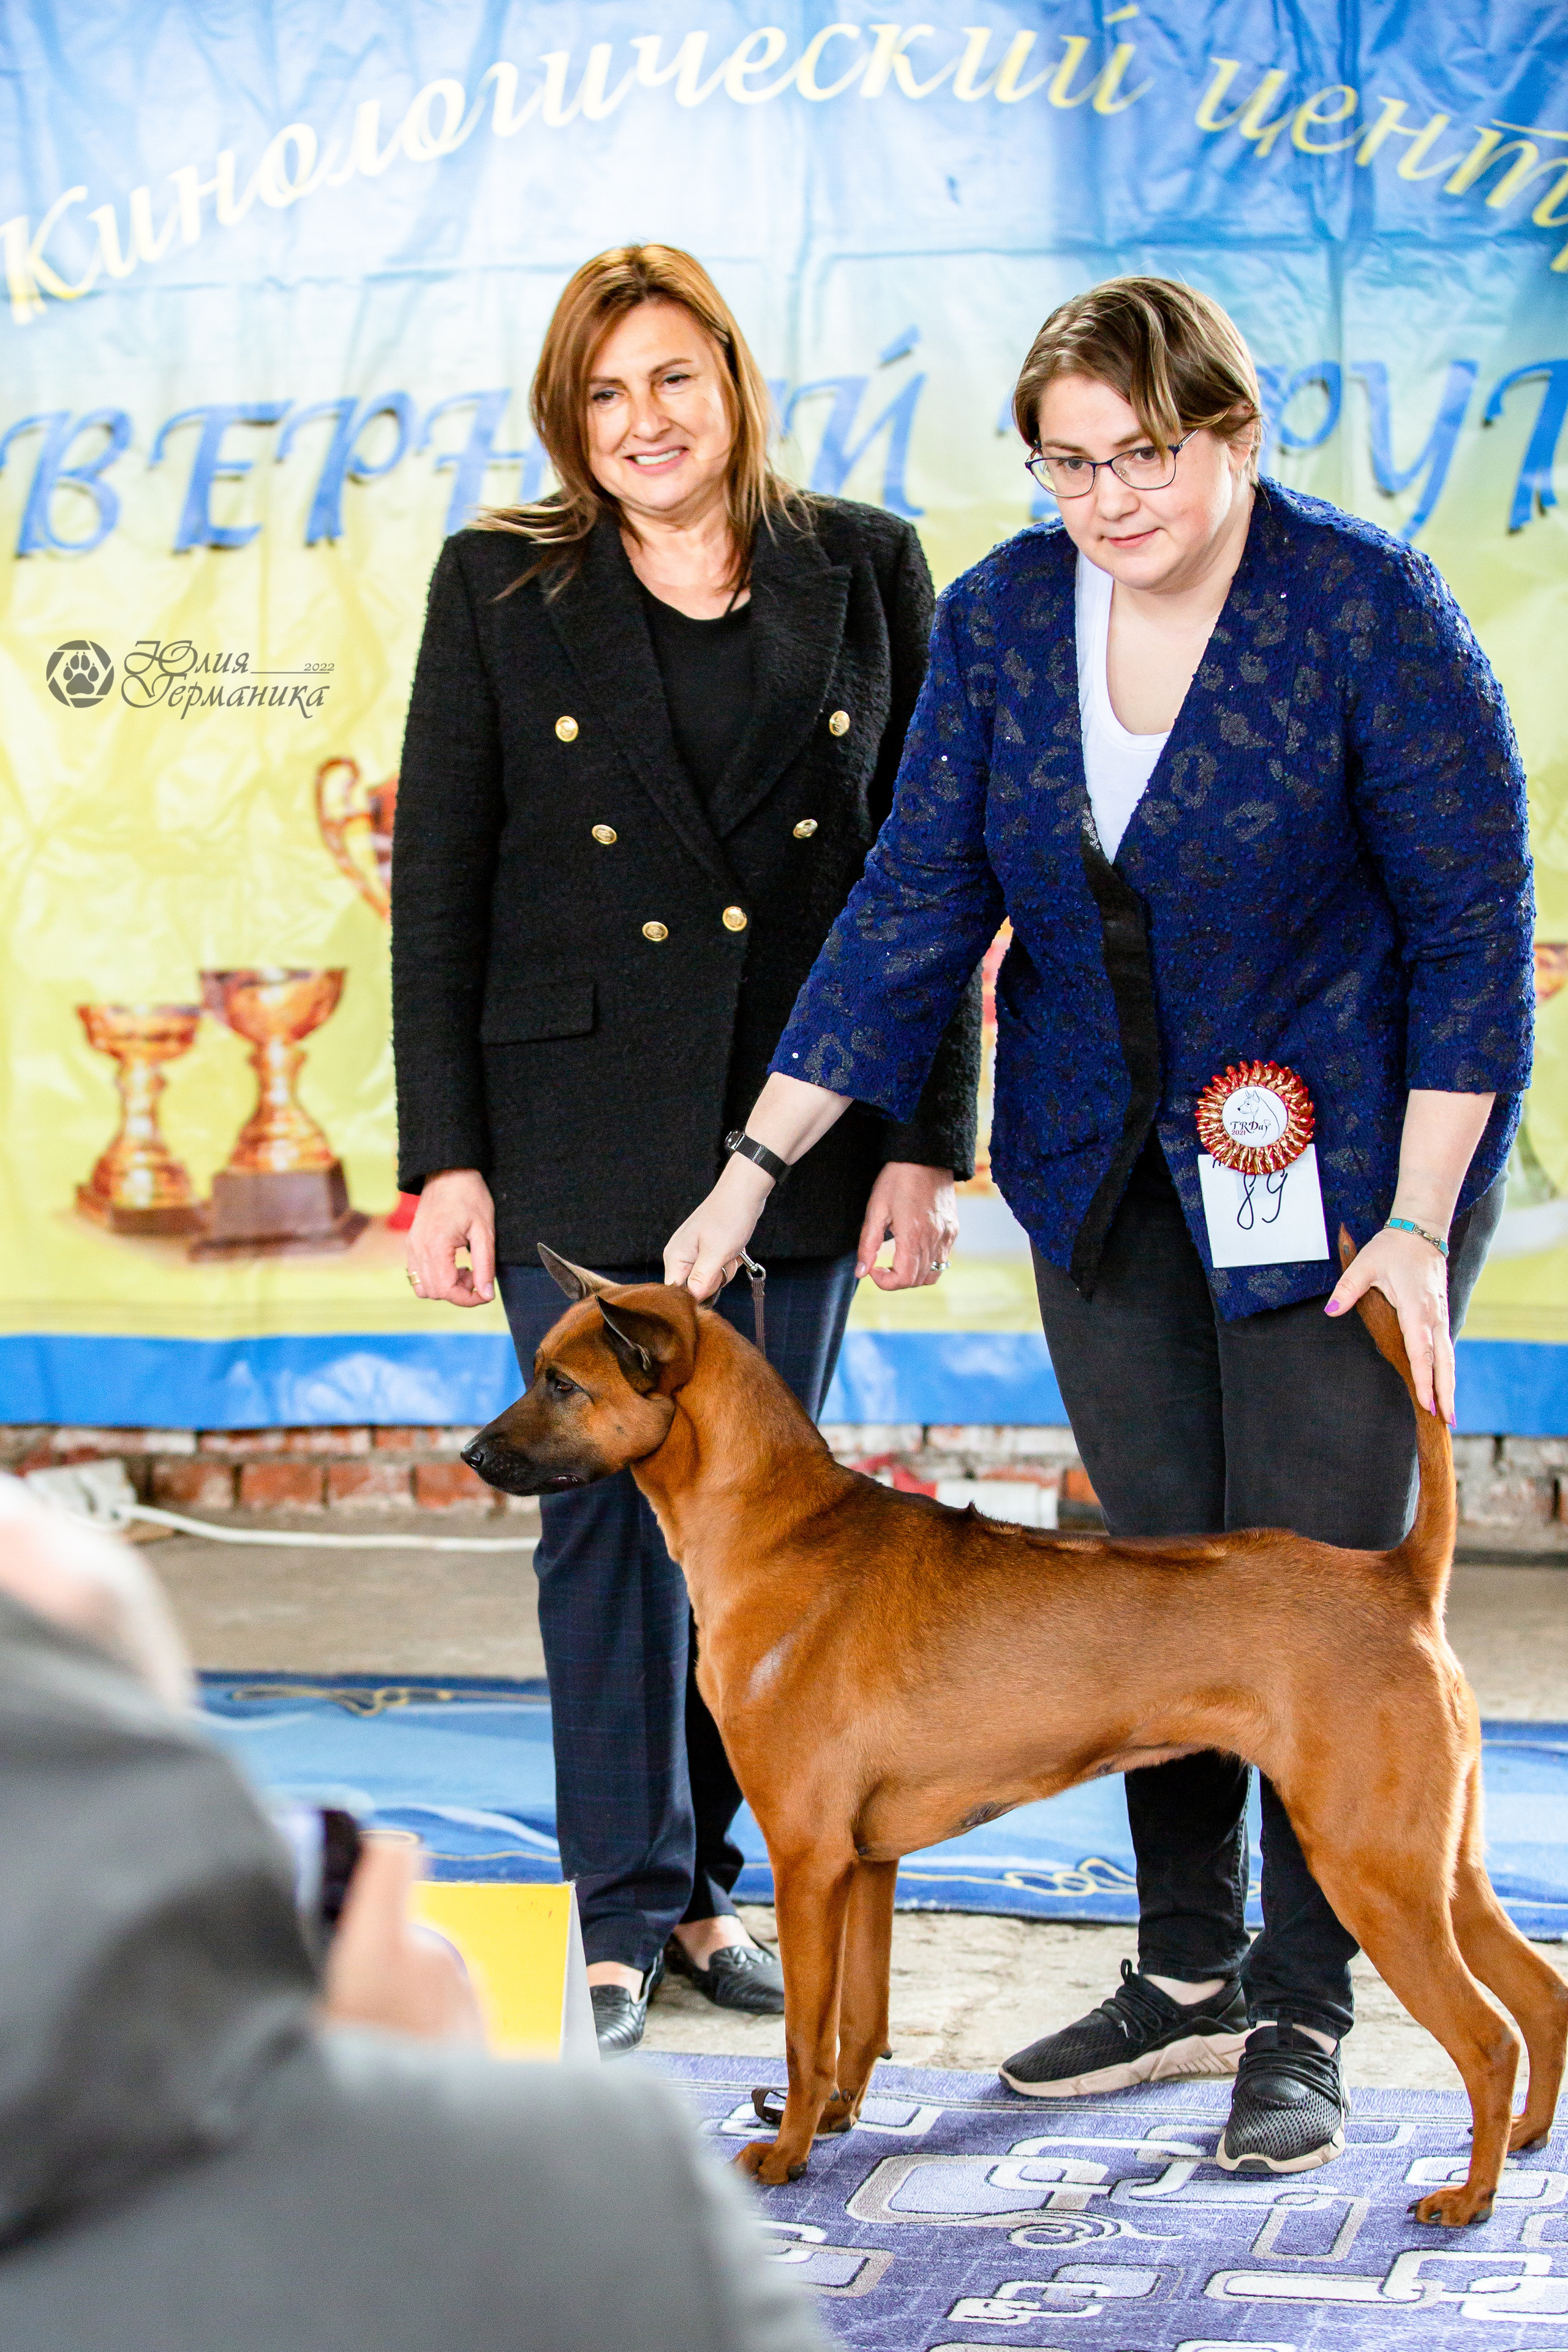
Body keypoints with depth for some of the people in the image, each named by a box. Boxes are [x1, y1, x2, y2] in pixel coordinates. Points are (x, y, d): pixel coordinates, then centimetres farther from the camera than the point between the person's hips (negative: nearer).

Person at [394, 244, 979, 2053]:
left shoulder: (863, 568, 5)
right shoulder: (501, 585, 2)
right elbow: (437, 881, 1)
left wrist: (930, 1139, -1)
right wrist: (443, 1156, -5)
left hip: (806, 1119, 2)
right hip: (582, 1120, -1)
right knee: (611, 1503, 0)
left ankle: (700, 1883, 22)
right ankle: (626, 1908, 10)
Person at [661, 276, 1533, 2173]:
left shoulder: (1370, 612, -17)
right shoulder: (1002, 614, -4)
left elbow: (1476, 924, -14)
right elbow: (916, 899, -1)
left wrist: (1416, 1226, -19)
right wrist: (756, 1165, -4)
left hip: (1339, 1151, -4)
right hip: (1107, 1163, 5)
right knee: (1152, 1568, 9)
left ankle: (1300, 2022, 7)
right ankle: (1185, 1979, 22)